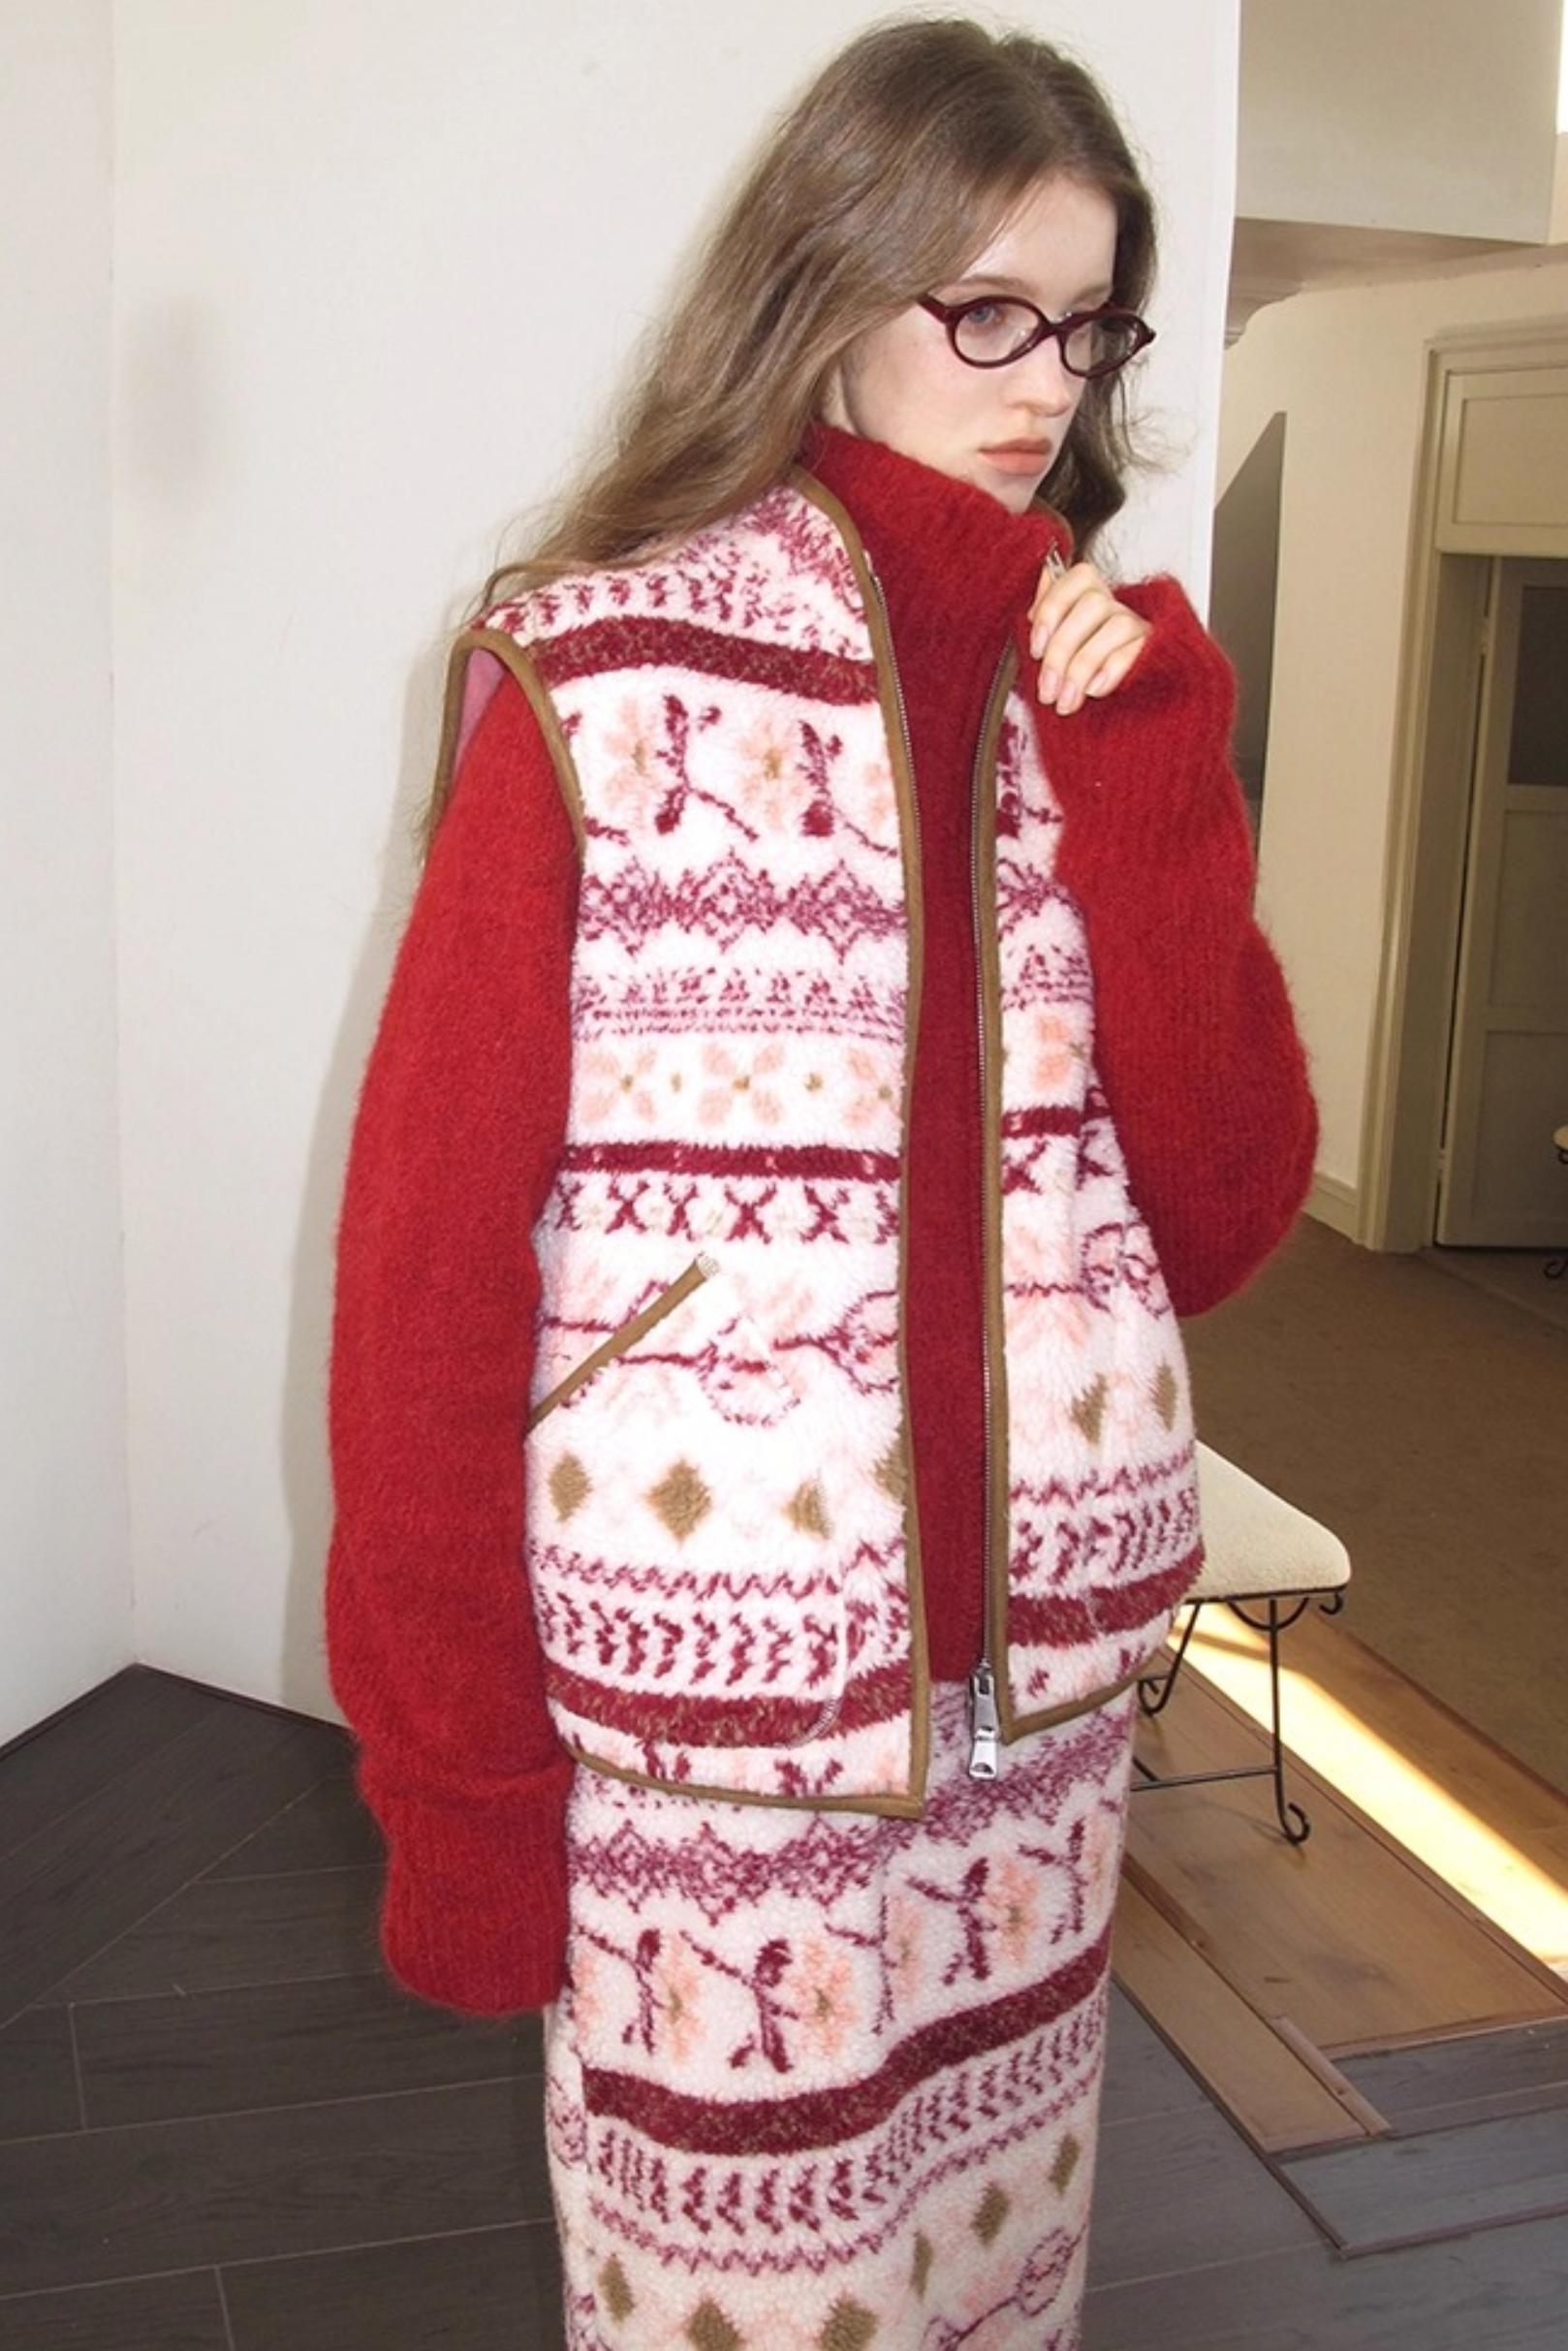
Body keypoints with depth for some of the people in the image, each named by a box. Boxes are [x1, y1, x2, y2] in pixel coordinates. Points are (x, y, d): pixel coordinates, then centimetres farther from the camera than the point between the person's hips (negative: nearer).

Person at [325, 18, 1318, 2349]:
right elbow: (434, 1235, -8)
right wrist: (456, 1773, -8)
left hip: (1044, 1680, 5)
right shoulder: (602, 672, -8)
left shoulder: (1103, 691, 6)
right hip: (709, 1703, -4)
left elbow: (1223, 1215, -1)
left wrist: (1141, 766, -10)